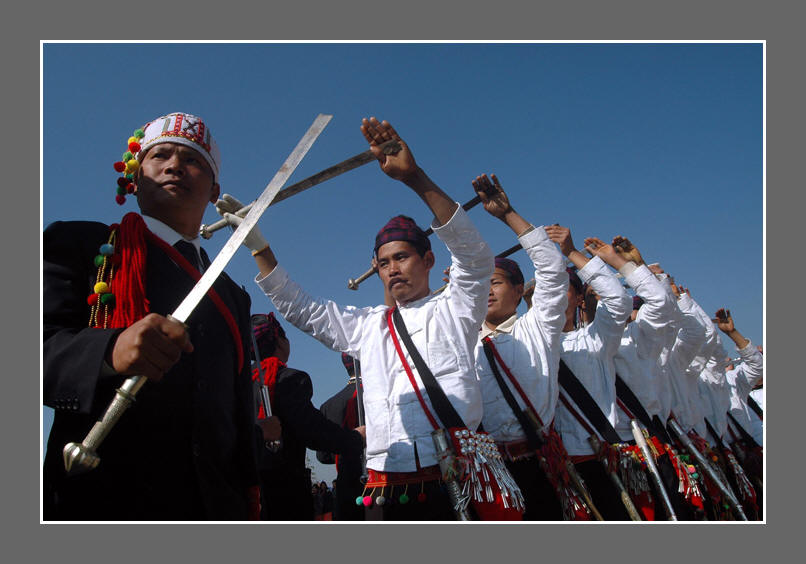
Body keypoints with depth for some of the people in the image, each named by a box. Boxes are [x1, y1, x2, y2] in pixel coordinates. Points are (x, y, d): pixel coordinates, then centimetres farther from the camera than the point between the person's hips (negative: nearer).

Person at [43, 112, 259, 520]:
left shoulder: (233, 297, 17)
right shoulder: (78, 244, 5)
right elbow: (43, 349, -8)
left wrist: (246, 507, 10)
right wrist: (110, 353, -28)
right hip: (97, 499, -3)